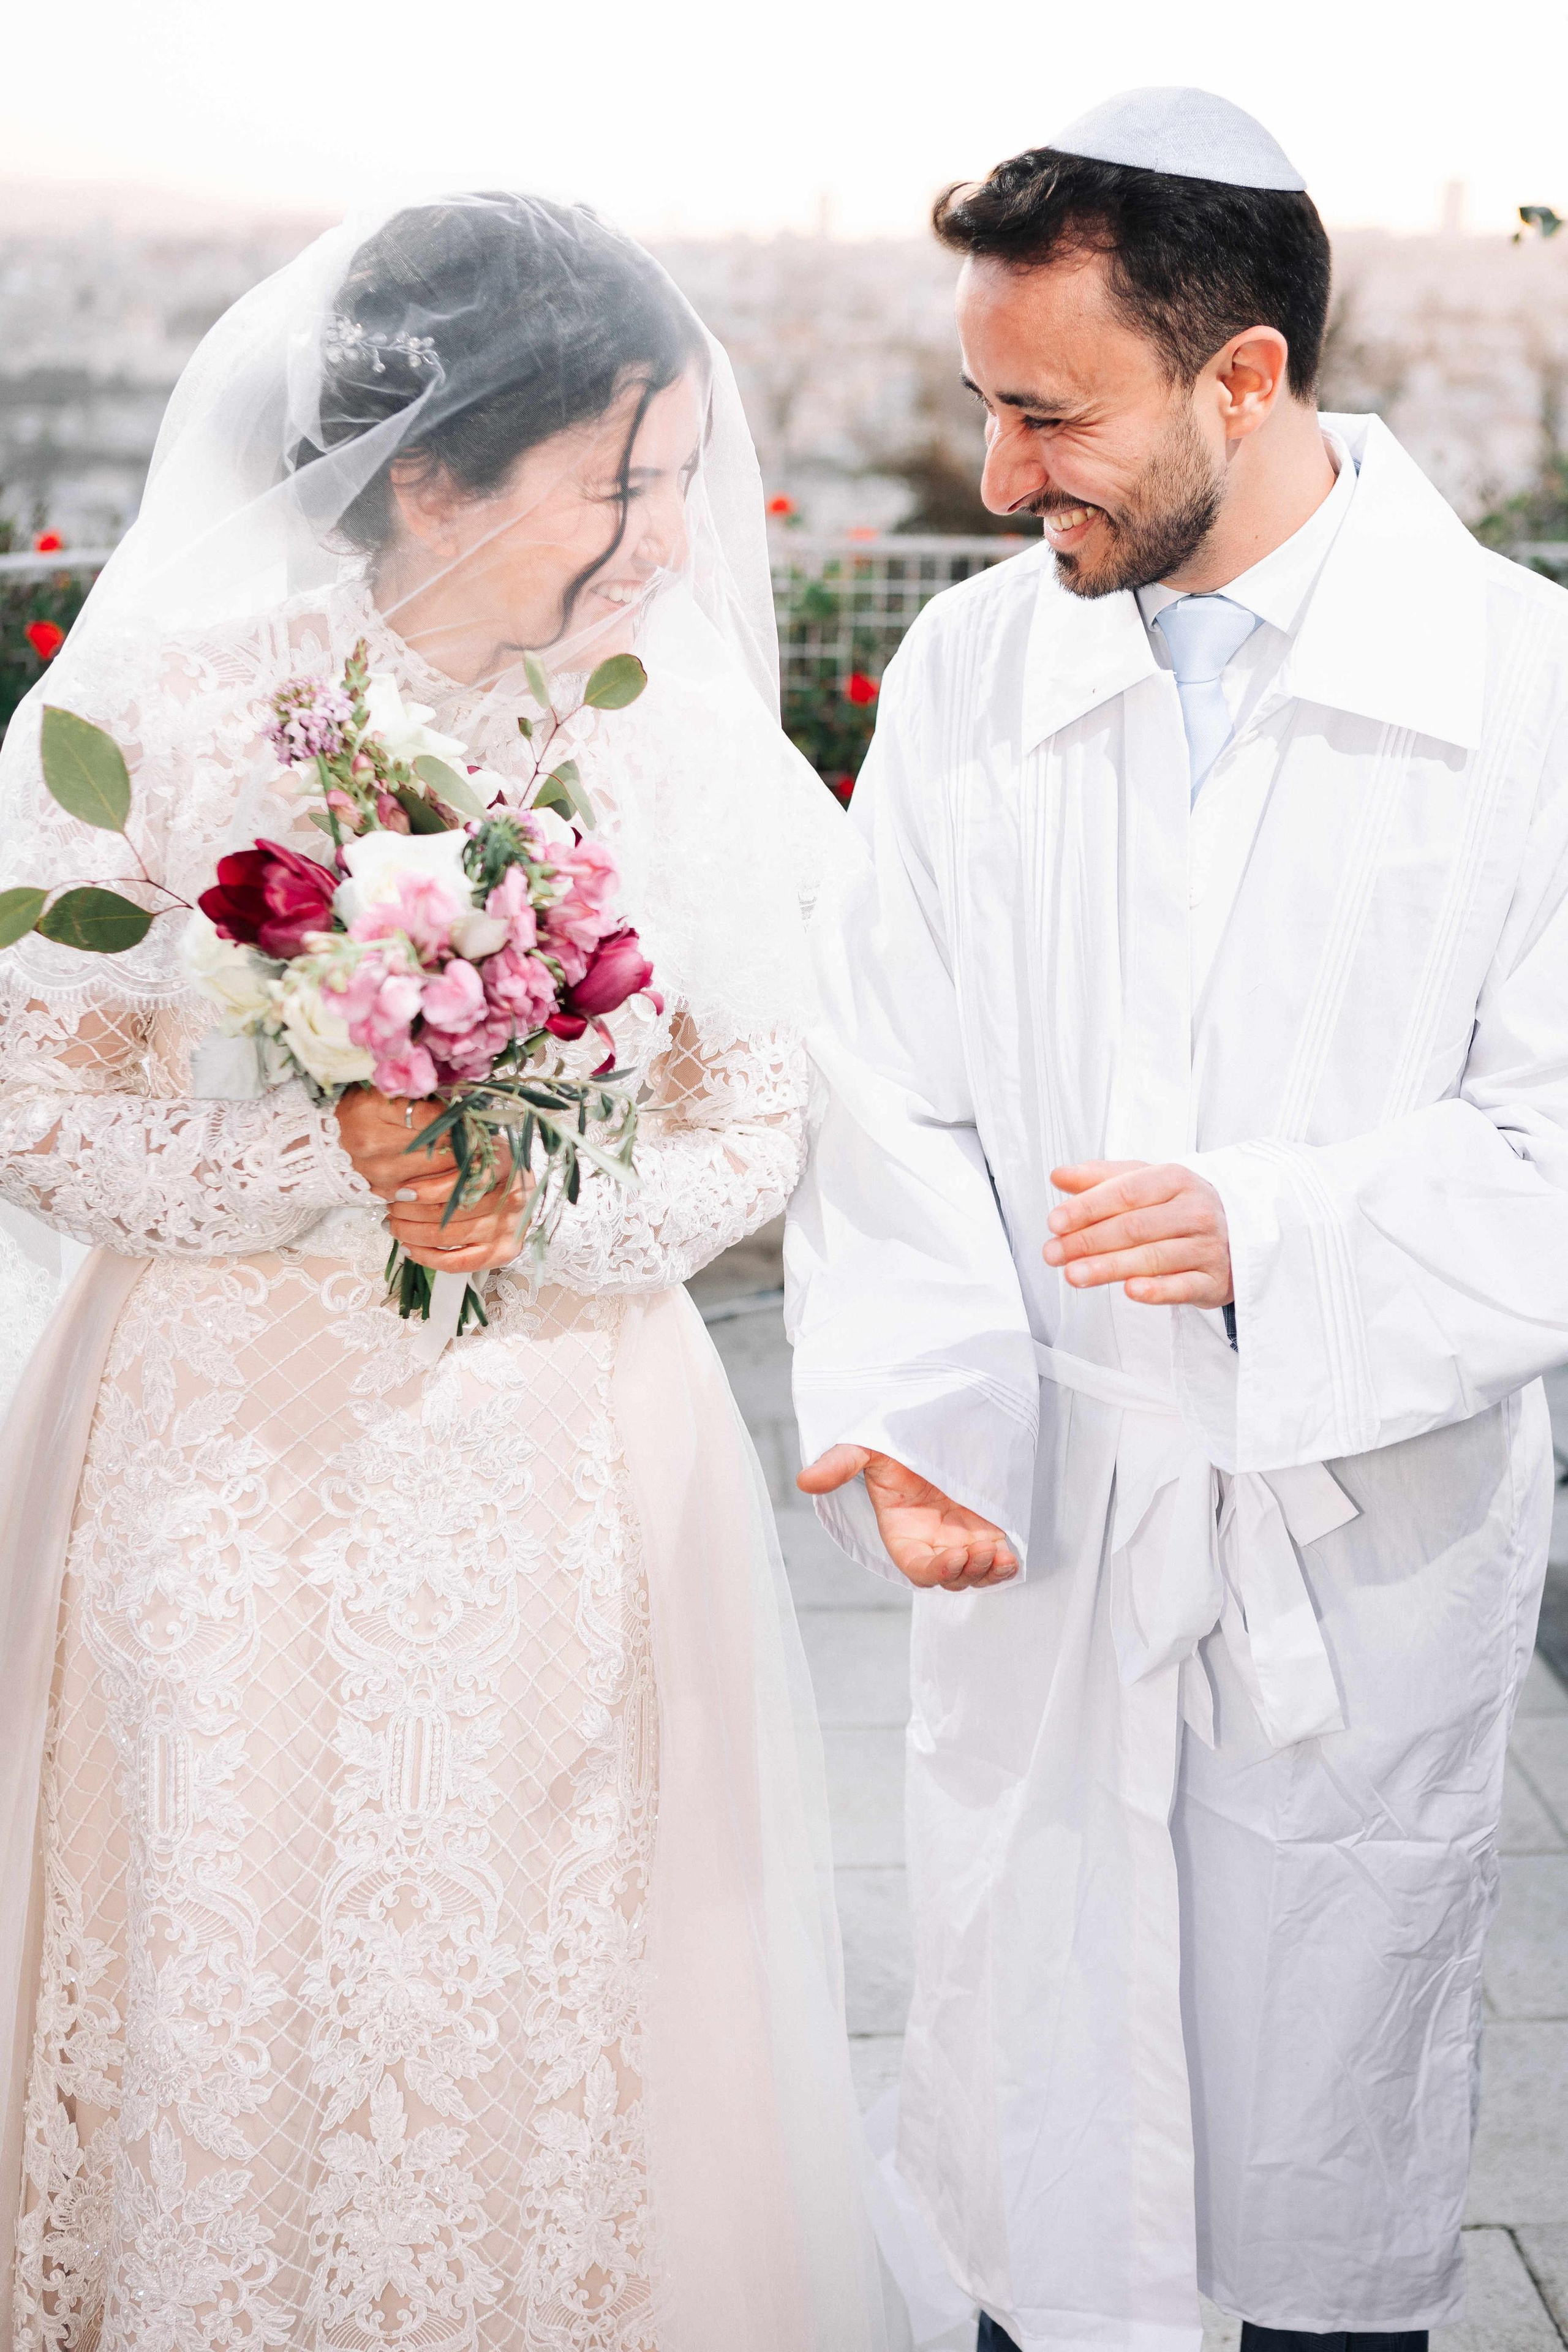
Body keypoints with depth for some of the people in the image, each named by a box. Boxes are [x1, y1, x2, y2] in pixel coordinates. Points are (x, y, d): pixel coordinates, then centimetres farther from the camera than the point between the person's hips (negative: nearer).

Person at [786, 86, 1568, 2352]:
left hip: (1372, 1537, -2)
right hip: (1036, 1522, 2)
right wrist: (914, 1401, -17)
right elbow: (890, 1099, -1)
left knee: (1342, 2065, 16)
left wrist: (1275, 1235, -25)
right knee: (1021, 2048, 13)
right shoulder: (969, 670, 1)